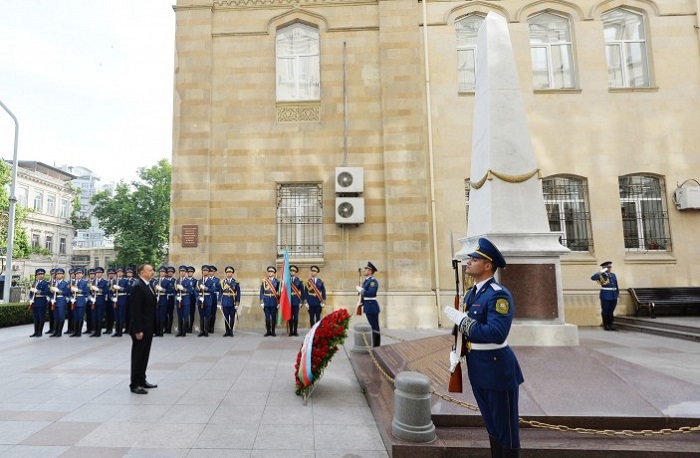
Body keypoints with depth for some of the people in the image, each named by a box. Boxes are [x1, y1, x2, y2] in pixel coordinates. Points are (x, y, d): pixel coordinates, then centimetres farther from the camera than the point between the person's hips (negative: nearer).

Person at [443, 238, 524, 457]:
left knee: (506, 427, 8)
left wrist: (461, 320, -25)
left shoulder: (499, 295, -20)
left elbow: (496, 334, -30)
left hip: (497, 369, -8)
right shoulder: (471, 293, 8)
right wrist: (455, 352, 1)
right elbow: (463, 327, 16)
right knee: (491, 425, 22)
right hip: (477, 369, 9)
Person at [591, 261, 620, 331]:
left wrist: (618, 293, 11)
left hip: (613, 296, 5)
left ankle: (610, 325, 18)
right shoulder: (602, 275, -4)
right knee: (605, 311, 1)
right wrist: (601, 272, -22)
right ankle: (605, 325, 9)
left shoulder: (613, 275, 14)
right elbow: (593, 278, -21)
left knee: (611, 311, 10)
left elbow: (616, 285, 16)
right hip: (605, 296, -5)